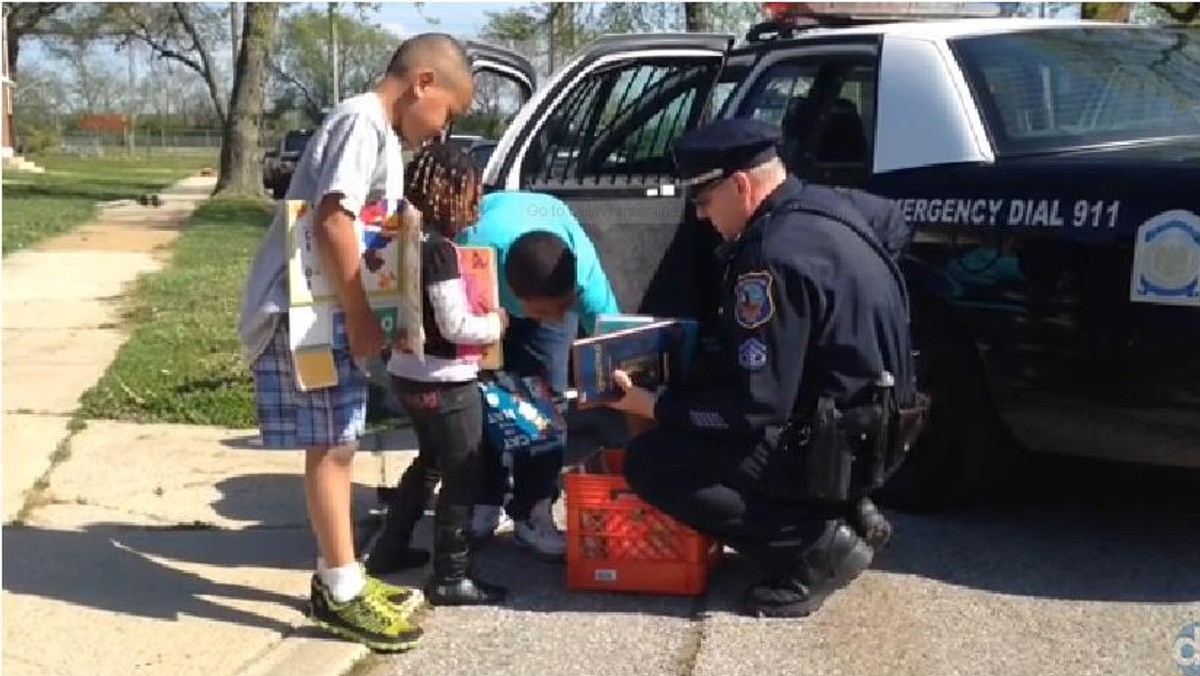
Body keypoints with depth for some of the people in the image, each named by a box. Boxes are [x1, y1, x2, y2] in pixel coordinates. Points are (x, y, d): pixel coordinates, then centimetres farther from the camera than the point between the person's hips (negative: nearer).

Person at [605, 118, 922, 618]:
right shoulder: (817, 211, 6)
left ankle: (820, 545, -8)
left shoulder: (778, 254, -24)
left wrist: (649, 405, -11)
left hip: (838, 443, -10)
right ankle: (842, 511, 15)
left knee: (649, 462, -13)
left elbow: (754, 406, -23)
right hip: (865, 420, 10)